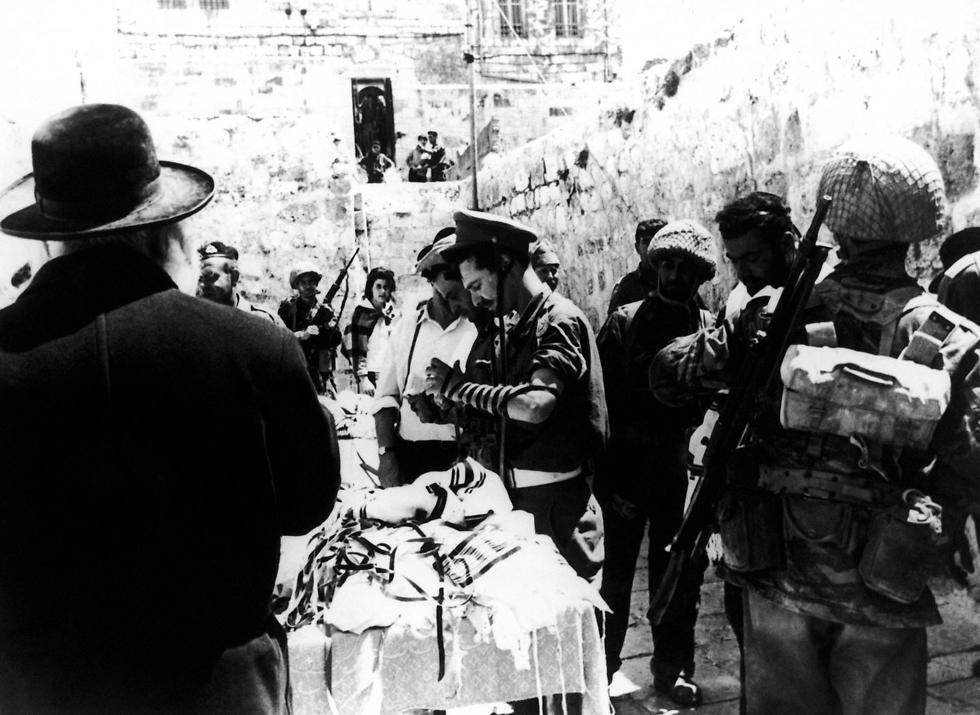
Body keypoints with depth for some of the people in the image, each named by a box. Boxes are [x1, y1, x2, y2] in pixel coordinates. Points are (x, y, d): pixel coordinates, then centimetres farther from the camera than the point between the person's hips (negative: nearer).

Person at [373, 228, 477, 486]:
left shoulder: (481, 329, -4)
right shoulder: (406, 326, 6)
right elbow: (386, 396, 6)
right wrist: (387, 457, -2)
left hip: (461, 458, -2)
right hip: (407, 456, 3)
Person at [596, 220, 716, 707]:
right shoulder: (624, 322, -3)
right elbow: (602, 400, -6)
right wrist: (608, 475, -10)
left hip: (682, 471, 2)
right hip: (625, 470, -2)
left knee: (679, 575, 11)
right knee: (617, 572, 10)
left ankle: (672, 668, 29)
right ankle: (602, 666, 26)